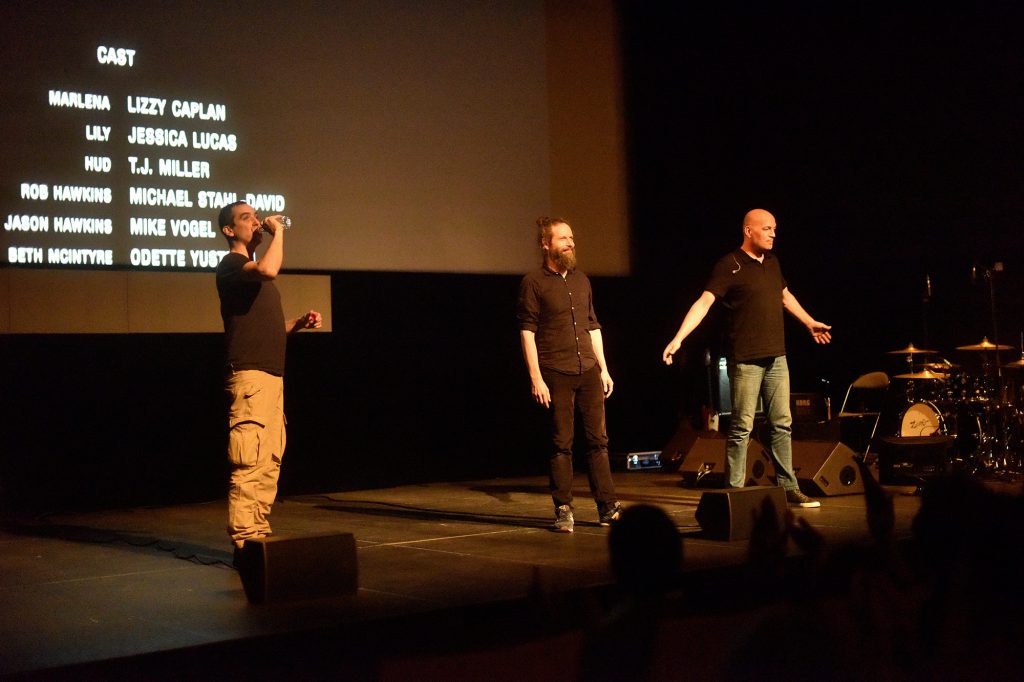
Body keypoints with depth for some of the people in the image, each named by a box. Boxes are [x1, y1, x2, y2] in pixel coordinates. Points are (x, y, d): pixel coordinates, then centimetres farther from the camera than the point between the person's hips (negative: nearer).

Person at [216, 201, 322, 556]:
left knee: (269, 461, 9)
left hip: (272, 375, 10)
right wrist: (278, 232, -13)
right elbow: (268, 269, -27)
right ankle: (244, 541, -13)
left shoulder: (254, 271, 25)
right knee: (249, 462, -13)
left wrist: (300, 322, 13)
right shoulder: (231, 264, -4)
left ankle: (259, 535, 13)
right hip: (250, 375, -10)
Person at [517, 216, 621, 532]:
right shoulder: (533, 283, -4)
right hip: (556, 376, -5)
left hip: (589, 373, 6)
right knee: (562, 444, -1)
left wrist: (603, 369, 14)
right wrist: (536, 378, -14)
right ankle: (563, 510, 8)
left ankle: (607, 506, 10)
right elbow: (527, 331, -7)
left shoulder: (581, 280, 15)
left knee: (598, 439, 5)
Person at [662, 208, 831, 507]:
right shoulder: (730, 265, -9)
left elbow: (786, 296, 31)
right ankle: (734, 491, 4)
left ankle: (788, 488, 16)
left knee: (782, 424, 9)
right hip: (746, 360, -7)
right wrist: (678, 338, -28)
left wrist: (810, 323, 40)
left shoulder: (772, 262, 13)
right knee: (742, 427, -3)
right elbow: (704, 302, -17)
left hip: (776, 358, 7)